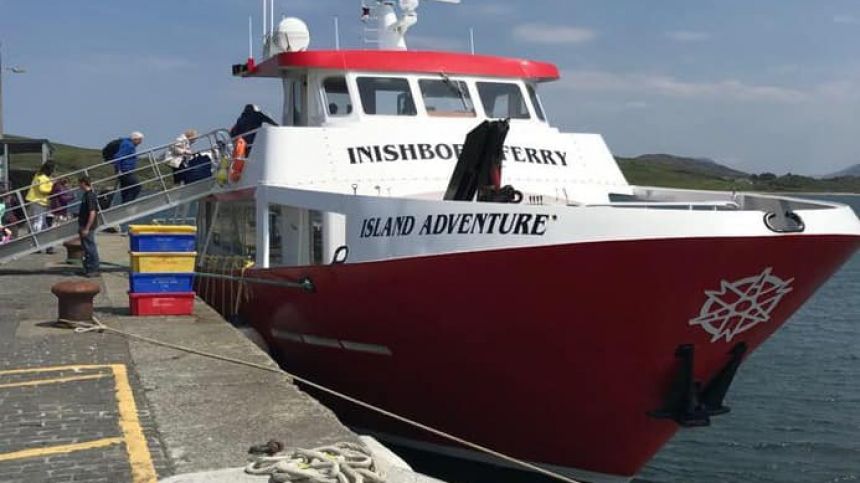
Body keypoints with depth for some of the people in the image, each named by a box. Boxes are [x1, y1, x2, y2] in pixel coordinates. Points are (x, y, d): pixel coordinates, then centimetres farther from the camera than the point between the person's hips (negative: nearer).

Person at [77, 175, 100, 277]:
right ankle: (88, 269, 23)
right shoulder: (86, 195, 13)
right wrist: (81, 227, 22)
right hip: (84, 226, 10)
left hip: (88, 227, -10)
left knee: (90, 248, -4)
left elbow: (92, 213, -22)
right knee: (86, 248, 15)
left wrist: (87, 228, -23)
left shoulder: (90, 196, -18)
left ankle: (93, 270, 2)